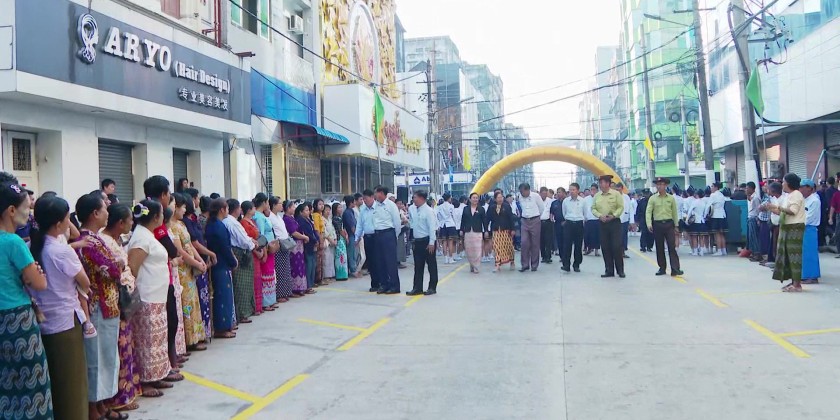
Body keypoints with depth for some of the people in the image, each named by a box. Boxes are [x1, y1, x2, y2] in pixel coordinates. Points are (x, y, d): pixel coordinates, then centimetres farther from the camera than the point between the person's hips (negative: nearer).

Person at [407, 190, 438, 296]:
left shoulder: (428, 211, -13)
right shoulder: (412, 209, 6)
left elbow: (432, 227, -15)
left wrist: (431, 243, -18)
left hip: (427, 241, -7)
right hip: (417, 241, 7)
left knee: (431, 265, 5)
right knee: (418, 266, 9)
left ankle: (432, 288, 13)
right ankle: (417, 288, 14)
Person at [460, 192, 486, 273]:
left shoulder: (481, 209, 5)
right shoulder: (466, 209, 9)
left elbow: (484, 221, 4)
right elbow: (463, 220, 10)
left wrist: (485, 231, 0)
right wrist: (461, 230, 6)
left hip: (477, 232, -2)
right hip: (468, 232, 2)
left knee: (477, 250, -7)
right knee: (469, 250, 3)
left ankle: (475, 268, 0)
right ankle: (472, 266, 17)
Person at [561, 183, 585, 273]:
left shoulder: (582, 201, -2)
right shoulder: (565, 201, 1)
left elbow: (585, 214, 11)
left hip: (579, 224, 0)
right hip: (568, 224, 0)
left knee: (578, 245, 5)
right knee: (567, 244, -8)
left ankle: (576, 265, 14)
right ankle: (566, 265, -8)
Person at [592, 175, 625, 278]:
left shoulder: (616, 194, -3)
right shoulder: (597, 196, 8)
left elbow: (621, 207, -6)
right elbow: (593, 209, 8)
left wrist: (613, 215, -18)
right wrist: (600, 216, -9)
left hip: (615, 222, -4)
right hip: (603, 223, 4)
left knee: (617, 247, -5)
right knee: (606, 248, 5)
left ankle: (620, 270, 5)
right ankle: (609, 270, 13)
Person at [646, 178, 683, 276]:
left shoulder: (671, 198, 5)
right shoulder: (653, 199, 2)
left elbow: (675, 212, 10)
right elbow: (648, 212, -5)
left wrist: (676, 225, 9)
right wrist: (649, 224, -17)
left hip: (669, 224, 0)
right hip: (657, 225, 0)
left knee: (672, 247, -6)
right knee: (659, 248, 7)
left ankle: (675, 269, -8)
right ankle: (662, 268, 17)